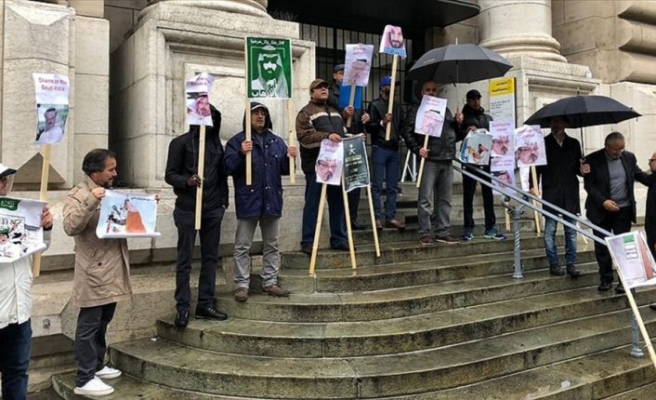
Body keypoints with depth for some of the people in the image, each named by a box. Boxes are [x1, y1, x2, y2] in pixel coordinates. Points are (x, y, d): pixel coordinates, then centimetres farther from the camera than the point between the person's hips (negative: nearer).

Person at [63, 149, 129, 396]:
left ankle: (97, 365, 32)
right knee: (89, 325, -1)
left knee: (103, 322, 18)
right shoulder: (78, 195, -11)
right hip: (94, 273, -8)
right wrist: (91, 202, -33)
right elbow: (70, 227, -25)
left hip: (112, 271, 8)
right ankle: (84, 380, 6)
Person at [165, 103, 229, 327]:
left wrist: (223, 201, 8)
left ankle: (205, 305, 16)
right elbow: (170, 175, -5)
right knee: (185, 259, 1)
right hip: (188, 209, -5)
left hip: (212, 209, 5)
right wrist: (186, 181, -24)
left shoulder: (216, 144, 13)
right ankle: (182, 307, 7)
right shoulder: (181, 143, -1)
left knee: (210, 258, 8)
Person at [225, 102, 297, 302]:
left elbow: (284, 170, 14)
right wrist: (241, 154, -27)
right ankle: (241, 284, 8)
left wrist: (290, 159, -6)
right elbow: (228, 168, -12)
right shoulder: (237, 141, -3)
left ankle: (270, 282, 21)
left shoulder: (277, 141, 12)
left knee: (271, 245, 11)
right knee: (243, 246, 1)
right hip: (248, 201, -5)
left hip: (272, 200, 5)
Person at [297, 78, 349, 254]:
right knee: (313, 204, -3)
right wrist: (326, 136, -27)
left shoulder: (335, 112, 24)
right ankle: (308, 242, 3)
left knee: (338, 203, 10)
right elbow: (304, 136, -15)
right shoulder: (306, 112, 0)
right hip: (316, 165, -7)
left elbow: (343, 133, 31)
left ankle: (339, 239, 19)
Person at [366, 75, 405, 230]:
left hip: (394, 149, 6)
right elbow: (369, 126, -6)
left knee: (393, 186, 6)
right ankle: (377, 217, 1)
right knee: (377, 185, -3)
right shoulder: (375, 105, 1)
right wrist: (382, 122, -20)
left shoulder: (397, 105, 17)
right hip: (379, 148, -6)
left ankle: (391, 217, 11)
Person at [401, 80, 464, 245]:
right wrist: (417, 149, -16)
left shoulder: (445, 109, 23)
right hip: (429, 159, -6)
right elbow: (407, 132, -4)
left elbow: (455, 135, 26)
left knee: (445, 199, 9)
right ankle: (424, 233, 2)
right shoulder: (416, 110, 6)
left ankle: (443, 232, 16)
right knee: (426, 199, -4)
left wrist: (458, 123, 7)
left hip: (447, 160, 6)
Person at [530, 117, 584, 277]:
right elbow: (536, 166, -2)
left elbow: (578, 168, 14)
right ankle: (553, 264, 11)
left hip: (570, 195, 3)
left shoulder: (574, 144, 12)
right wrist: (533, 186, -15)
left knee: (571, 231, 6)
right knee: (550, 231, 2)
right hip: (550, 194, -3)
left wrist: (582, 169, -9)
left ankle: (571, 264, 13)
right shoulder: (544, 143, 3)